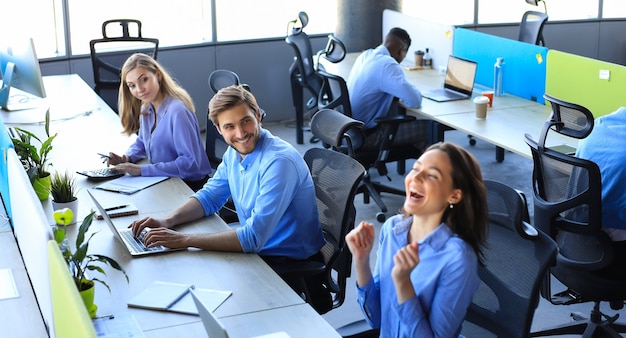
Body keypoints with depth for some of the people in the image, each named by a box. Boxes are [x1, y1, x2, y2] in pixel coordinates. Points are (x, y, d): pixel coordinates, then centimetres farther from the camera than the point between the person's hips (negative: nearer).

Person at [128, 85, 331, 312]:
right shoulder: (235, 152, -2)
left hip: (293, 266, -7)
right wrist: (167, 222, -7)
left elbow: (253, 238, -31)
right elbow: (210, 197, 11)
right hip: (257, 250, 8)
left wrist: (184, 240, -29)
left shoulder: (279, 161, -28)